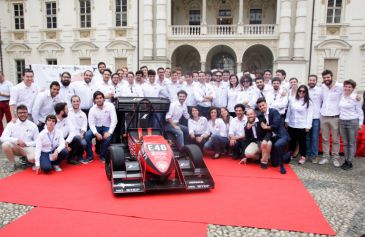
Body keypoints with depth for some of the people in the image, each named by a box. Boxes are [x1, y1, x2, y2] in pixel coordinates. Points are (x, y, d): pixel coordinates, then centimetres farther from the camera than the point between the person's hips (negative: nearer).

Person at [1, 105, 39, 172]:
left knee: (32, 159, -33)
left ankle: (26, 158, 8)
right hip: (15, 147, 2)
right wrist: (17, 140, -24)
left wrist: (26, 144, -14)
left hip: (28, 148, -1)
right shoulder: (11, 124, -1)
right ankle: (12, 163, -6)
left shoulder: (33, 125, -1)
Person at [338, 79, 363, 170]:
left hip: (353, 122, -5)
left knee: (352, 143, 2)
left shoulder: (355, 98, -7)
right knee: (345, 143, 11)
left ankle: (350, 163, 7)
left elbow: (359, 111, -2)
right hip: (342, 122, 5)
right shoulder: (341, 96, 6)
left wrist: (360, 123, -3)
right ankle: (346, 161, 19)